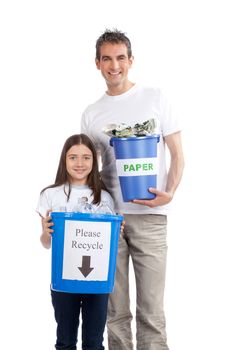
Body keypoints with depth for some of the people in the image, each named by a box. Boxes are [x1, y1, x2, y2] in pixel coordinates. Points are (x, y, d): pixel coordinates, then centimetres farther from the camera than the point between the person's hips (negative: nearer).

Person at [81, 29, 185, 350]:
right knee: (115, 310, 7)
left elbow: (177, 154, 4)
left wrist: (169, 193, -13)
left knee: (151, 310, -2)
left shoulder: (155, 98, 5)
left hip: (149, 215, -2)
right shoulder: (91, 114, 12)